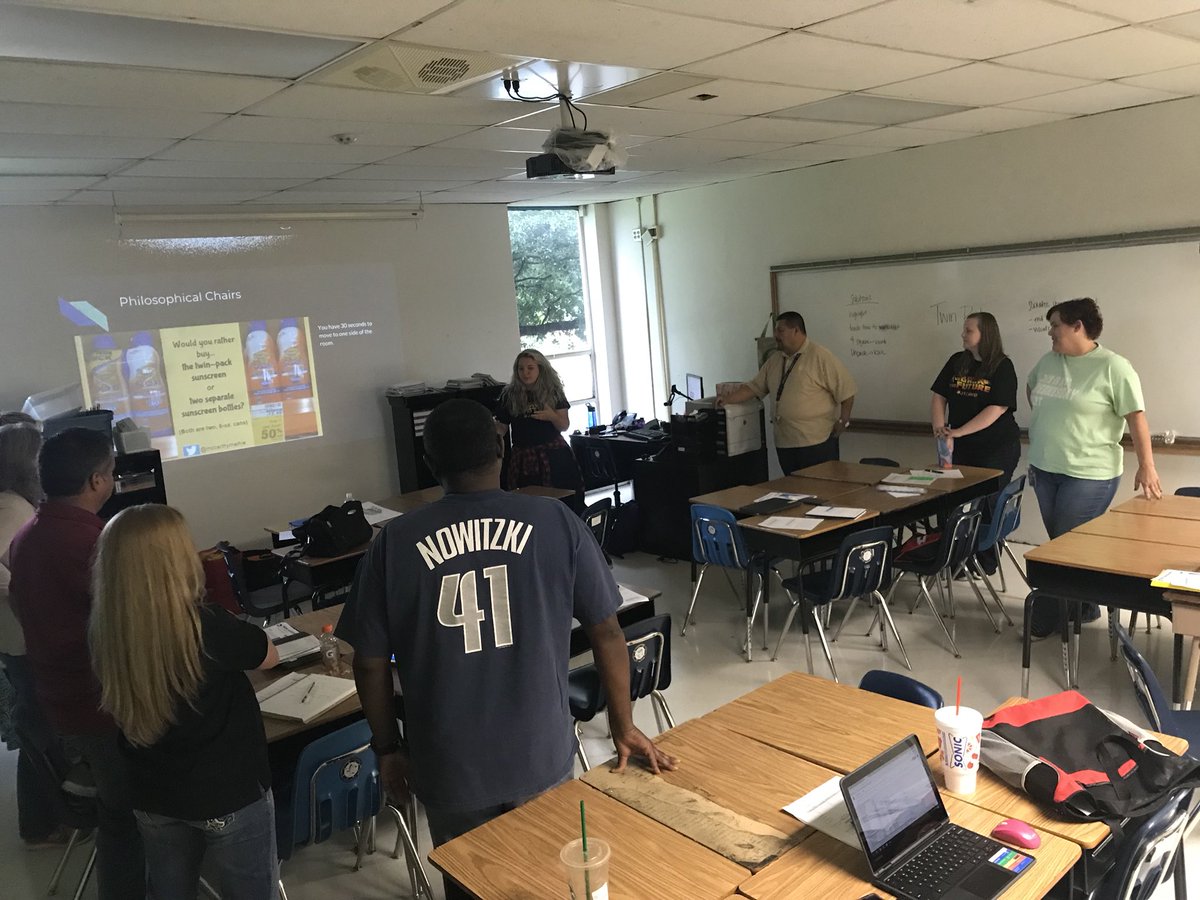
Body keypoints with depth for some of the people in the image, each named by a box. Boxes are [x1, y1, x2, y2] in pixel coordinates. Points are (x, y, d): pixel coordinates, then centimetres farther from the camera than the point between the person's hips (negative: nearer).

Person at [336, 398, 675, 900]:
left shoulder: (394, 543, -9)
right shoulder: (556, 522, -9)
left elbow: (371, 663, -4)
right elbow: (606, 633, -4)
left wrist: (387, 749, 11)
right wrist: (623, 726, 9)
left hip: (448, 767, 0)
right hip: (542, 755, 0)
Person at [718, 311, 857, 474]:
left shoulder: (820, 357, -8)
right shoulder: (774, 361, 14)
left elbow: (846, 390, -8)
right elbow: (754, 387, 16)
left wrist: (842, 422, -10)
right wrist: (727, 399, 6)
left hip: (817, 441, -6)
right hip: (784, 443, 7)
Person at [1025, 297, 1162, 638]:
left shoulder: (1112, 367, -13)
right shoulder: (1048, 361, 7)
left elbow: (1136, 418, -13)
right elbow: (1030, 387, 28)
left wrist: (1146, 466, -16)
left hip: (1088, 475, -7)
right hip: (1044, 470, 7)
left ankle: (1047, 619, 8)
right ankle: (1083, 608, 29)